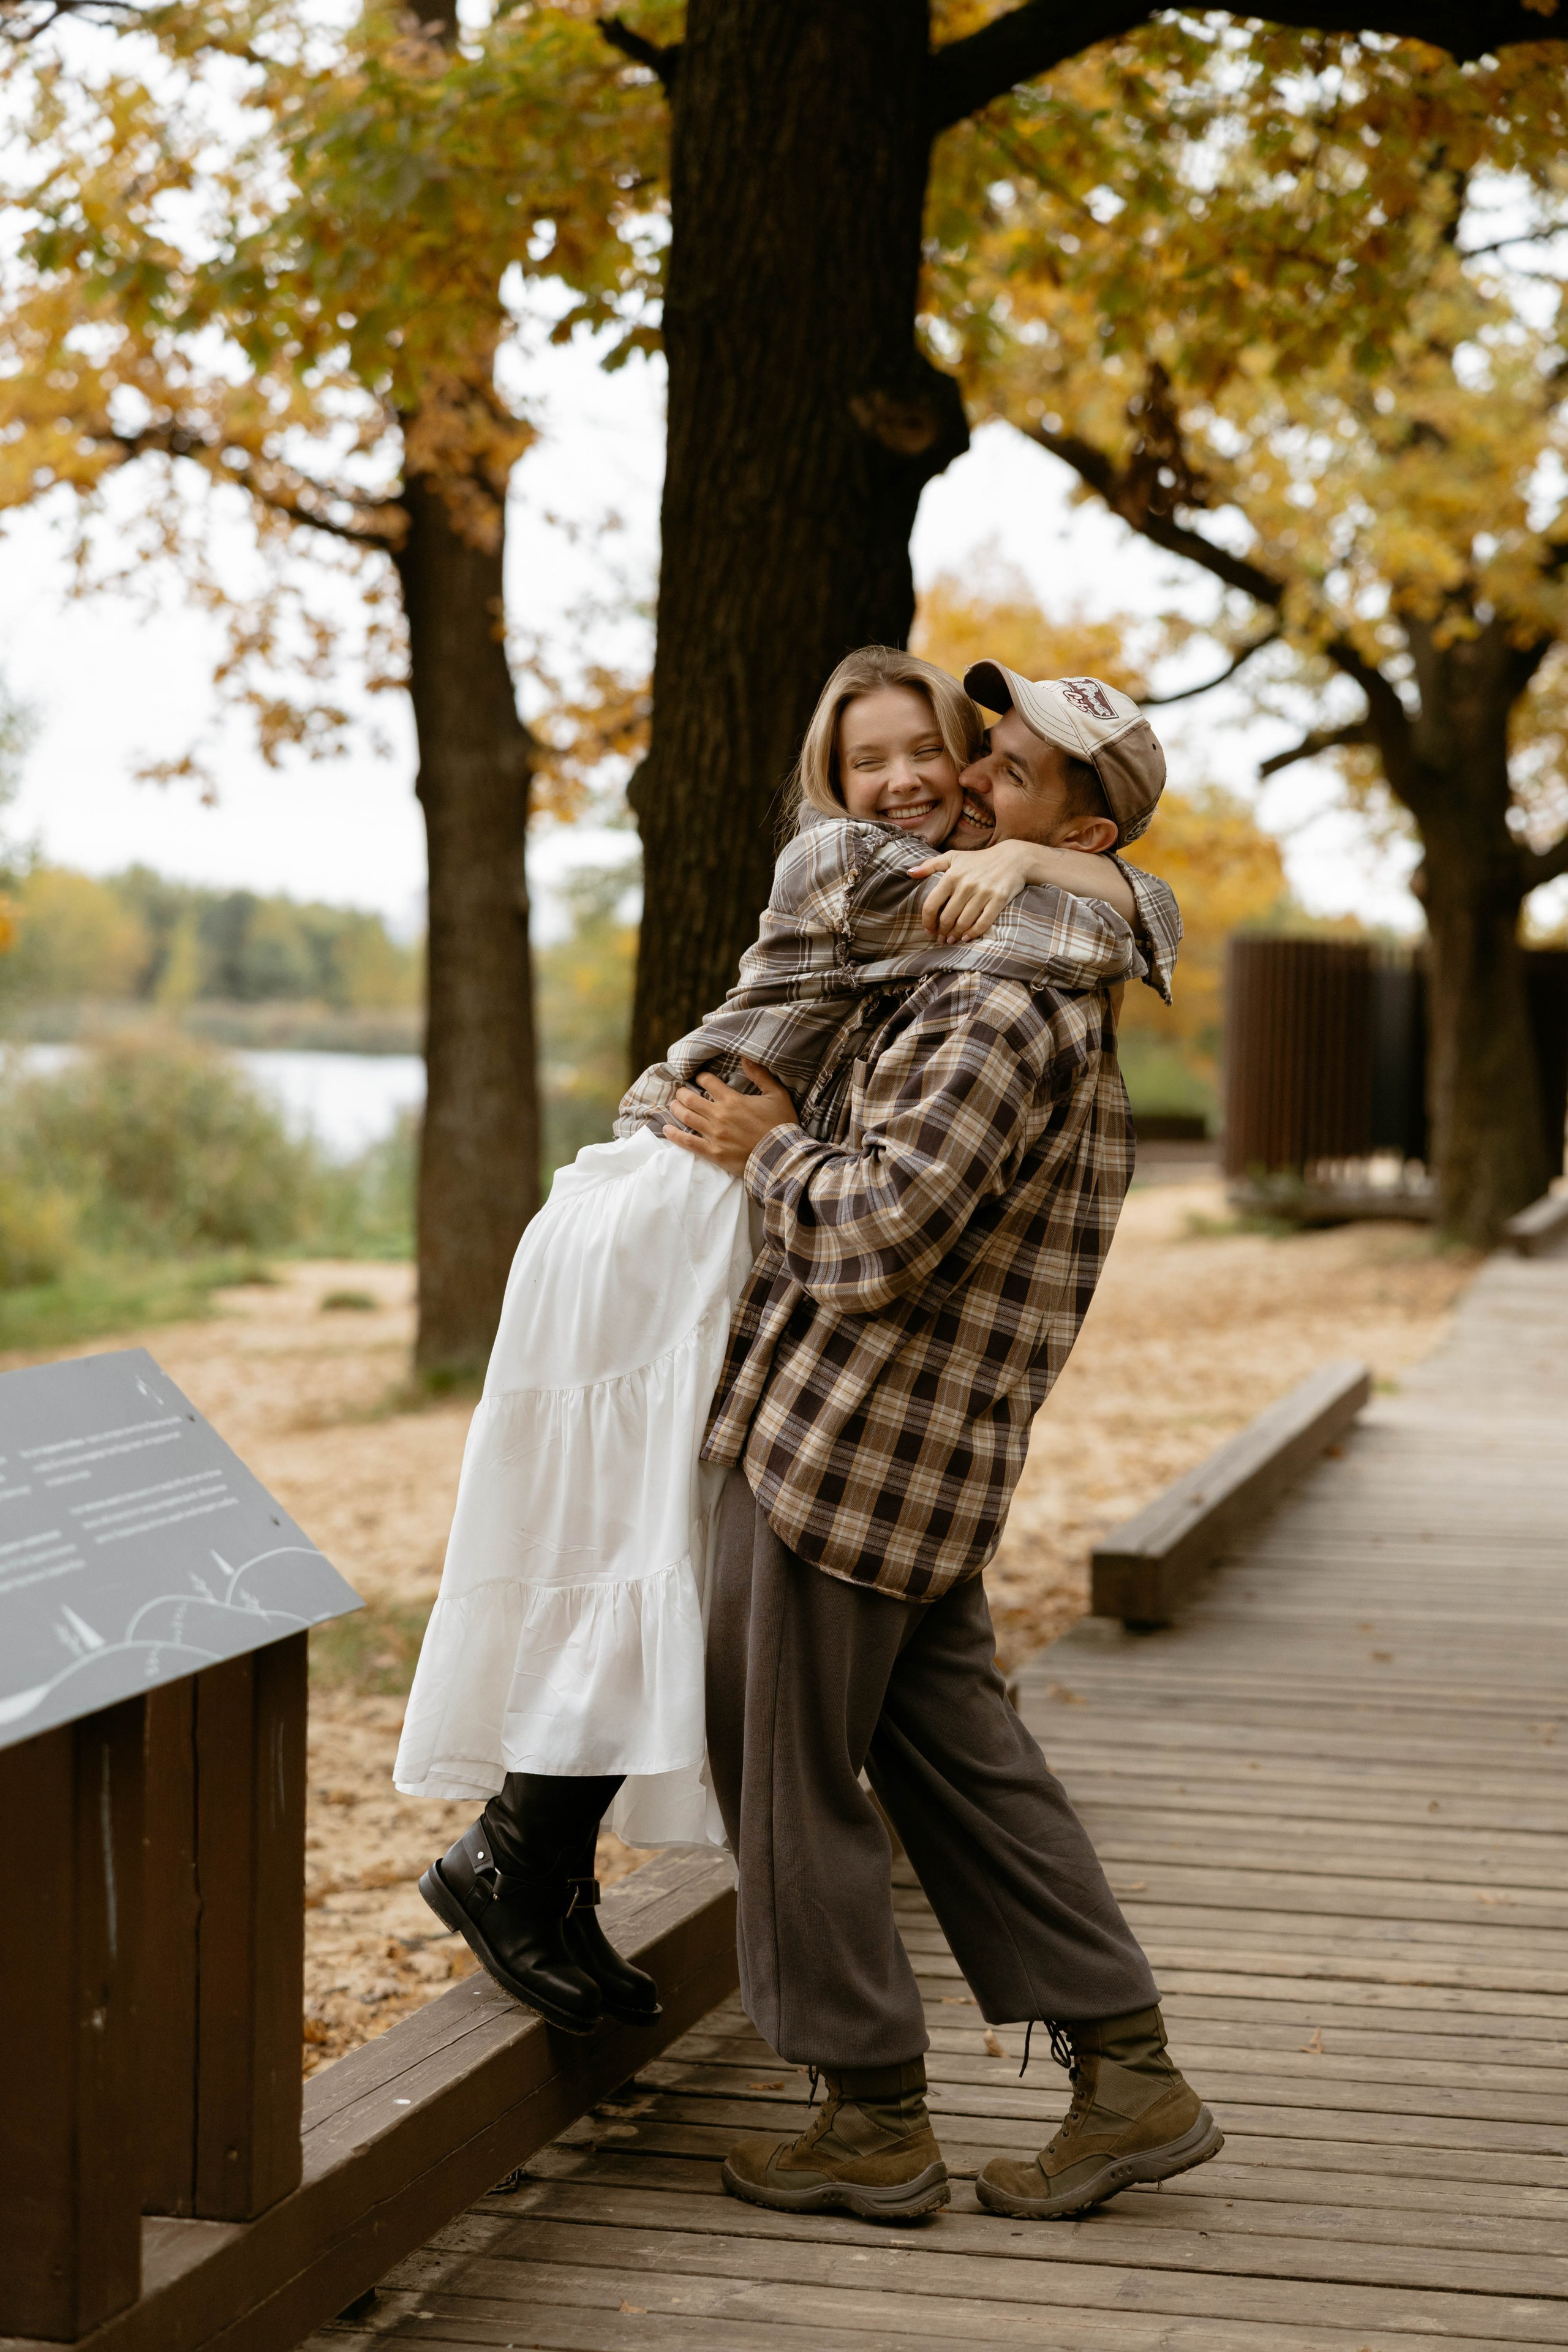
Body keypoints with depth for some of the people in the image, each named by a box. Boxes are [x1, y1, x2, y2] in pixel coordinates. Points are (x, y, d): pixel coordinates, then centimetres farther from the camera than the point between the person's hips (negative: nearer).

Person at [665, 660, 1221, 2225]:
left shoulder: (1004, 1012, -19)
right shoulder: (1057, 991, 15)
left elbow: (879, 1230, -27)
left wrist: (772, 1150, -10)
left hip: (847, 1446, -10)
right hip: (918, 1454, 10)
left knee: (788, 1770, 2)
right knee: (953, 1755, 13)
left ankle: (873, 2121, 11)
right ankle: (1126, 2075, 14)